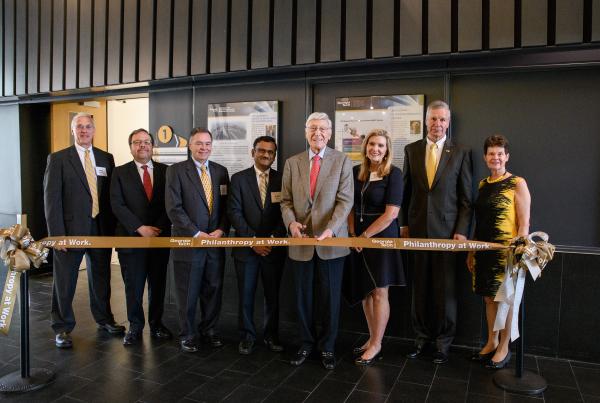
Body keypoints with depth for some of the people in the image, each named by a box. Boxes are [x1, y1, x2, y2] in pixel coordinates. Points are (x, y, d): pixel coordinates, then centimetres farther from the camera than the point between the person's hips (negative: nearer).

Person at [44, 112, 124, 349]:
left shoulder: (106, 158, 9)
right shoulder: (58, 159, -2)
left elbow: (112, 195, 9)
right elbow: (51, 198, -7)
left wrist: (112, 227, 3)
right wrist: (57, 234, -12)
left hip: (101, 229, 4)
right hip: (71, 229, -3)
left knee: (101, 277, 16)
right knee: (64, 282, 7)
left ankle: (104, 319, 34)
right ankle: (62, 328, 23)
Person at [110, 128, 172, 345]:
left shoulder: (165, 171, 6)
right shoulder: (120, 172, 3)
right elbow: (117, 205, -5)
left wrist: (159, 227, -10)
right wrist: (140, 228, -13)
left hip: (161, 237, 1)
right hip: (131, 237, -1)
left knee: (158, 283, 10)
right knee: (133, 285, 7)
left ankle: (156, 323, 26)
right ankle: (135, 326, 23)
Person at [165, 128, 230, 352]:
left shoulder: (221, 171, 9)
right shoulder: (176, 171, -4)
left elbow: (226, 206, 9)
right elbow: (174, 208, -11)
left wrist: (221, 230, -7)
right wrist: (196, 233, -15)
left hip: (216, 241, 4)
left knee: (213, 290, 12)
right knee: (188, 293, 8)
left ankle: (209, 330, 31)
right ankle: (187, 335, 25)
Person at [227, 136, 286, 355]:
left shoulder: (282, 179, 5)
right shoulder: (239, 178, 1)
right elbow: (234, 212, -6)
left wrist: (275, 239, -11)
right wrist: (253, 240, -13)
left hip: (274, 248, 1)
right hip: (246, 247, -1)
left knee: (273, 295, 10)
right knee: (246, 294, 7)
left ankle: (271, 335, 27)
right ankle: (247, 336, 24)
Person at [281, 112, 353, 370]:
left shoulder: (342, 161, 1)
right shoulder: (292, 163, 8)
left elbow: (345, 200, -6)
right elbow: (286, 200, 7)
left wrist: (331, 228, -20)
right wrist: (291, 222, -12)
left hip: (331, 241, -2)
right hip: (301, 241, 2)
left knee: (330, 297, 8)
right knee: (303, 297, 11)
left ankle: (327, 346, 26)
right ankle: (306, 343, 30)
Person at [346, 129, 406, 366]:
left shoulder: (393, 174, -9)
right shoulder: (356, 172, 6)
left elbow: (391, 213, -14)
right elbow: (350, 206, 11)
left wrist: (365, 235, -12)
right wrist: (352, 234, -2)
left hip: (382, 237, -5)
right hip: (359, 238, 5)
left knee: (379, 292, 3)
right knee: (365, 291, 11)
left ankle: (376, 345, 17)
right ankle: (372, 338, 27)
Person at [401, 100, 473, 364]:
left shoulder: (460, 153, 2)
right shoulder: (411, 150, 7)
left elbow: (466, 198, 1)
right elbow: (406, 190, 9)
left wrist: (461, 231, -6)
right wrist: (404, 223, 5)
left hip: (446, 229, -2)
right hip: (417, 228, 2)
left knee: (445, 288, 4)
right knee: (420, 286, 8)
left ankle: (443, 342, 19)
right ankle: (422, 337, 23)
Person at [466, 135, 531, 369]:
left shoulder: (517, 184, -7)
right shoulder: (483, 185, 11)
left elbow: (524, 224, -9)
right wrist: (471, 252, 13)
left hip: (506, 251, -5)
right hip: (484, 250, 6)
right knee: (489, 297, 13)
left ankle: (504, 348, 20)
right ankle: (491, 343, 28)